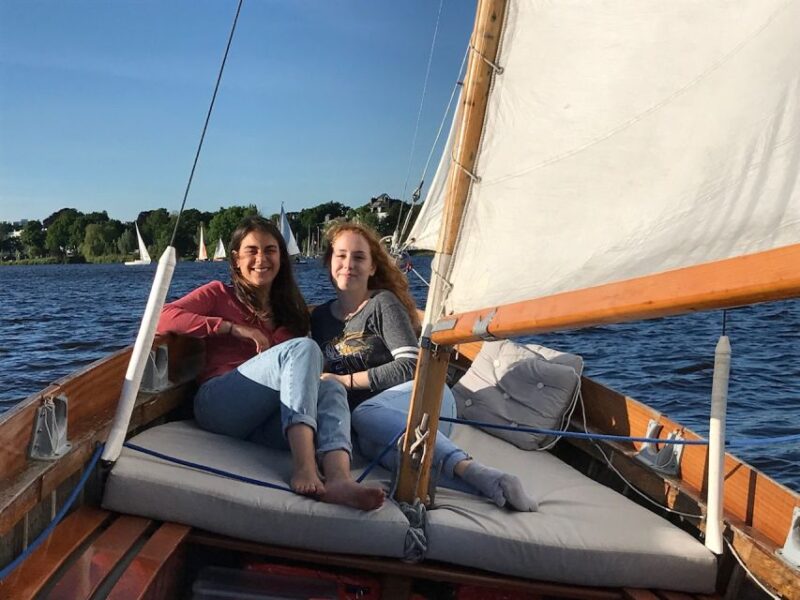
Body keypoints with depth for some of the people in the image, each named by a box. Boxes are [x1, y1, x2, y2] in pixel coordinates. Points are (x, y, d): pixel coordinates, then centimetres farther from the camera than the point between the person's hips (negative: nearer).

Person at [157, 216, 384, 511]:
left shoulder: (291, 310, 26)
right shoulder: (220, 294, 14)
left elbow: (308, 372, 21)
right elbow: (163, 318, -2)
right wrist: (234, 328, -8)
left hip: (265, 423, 4)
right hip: (218, 403, -4)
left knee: (331, 390, -28)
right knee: (303, 348, -27)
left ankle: (339, 479, -56)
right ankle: (304, 469, -44)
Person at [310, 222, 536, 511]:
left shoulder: (383, 303, 2)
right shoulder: (319, 316, 19)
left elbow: (409, 366, -7)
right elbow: (321, 372, 27)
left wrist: (346, 380, -8)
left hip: (422, 393, -3)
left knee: (365, 415, -39)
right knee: (371, 444, -37)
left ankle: (468, 468, -49)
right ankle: (485, 482, -50)